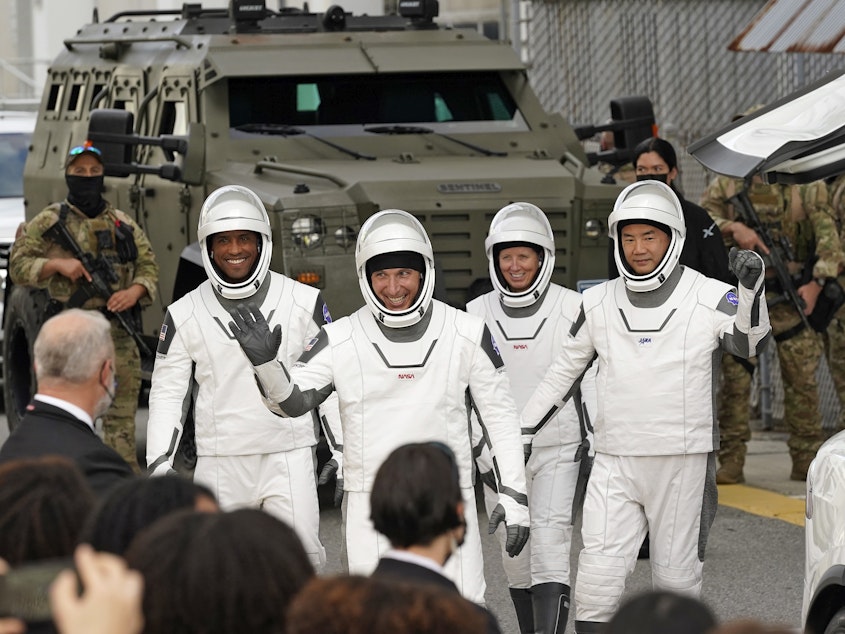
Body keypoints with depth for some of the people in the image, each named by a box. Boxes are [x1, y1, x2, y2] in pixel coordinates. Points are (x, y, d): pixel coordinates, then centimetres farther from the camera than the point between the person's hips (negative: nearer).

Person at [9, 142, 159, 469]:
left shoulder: (123, 224, 12)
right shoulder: (49, 222, 4)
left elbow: (148, 266, 15)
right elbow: (18, 265, 3)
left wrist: (135, 291, -5)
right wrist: (57, 264, -13)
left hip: (119, 332, 2)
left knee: (120, 417, 0)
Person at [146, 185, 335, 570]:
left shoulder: (304, 303, 1)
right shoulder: (184, 316, 3)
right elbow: (167, 392, 8)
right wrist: (159, 463, 0)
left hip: (289, 459, -1)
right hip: (219, 462, 1)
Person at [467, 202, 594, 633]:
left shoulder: (572, 310, -3)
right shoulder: (477, 315, 4)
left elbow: (593, 381, 1)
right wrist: (480, 452, 5)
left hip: (559, 448, -3)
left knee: (550, 549, -15)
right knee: (516, 558, 7)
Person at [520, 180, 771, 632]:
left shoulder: (710, 299, -5)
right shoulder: (599, 303, 6)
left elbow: (750, 343, -21)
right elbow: (564, 370, 18)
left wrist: (750, 289, -38)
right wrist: (524, 429, 19)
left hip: (683, 462, -2)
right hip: (614, 463, 2)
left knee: (676, 578, 6)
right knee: (596, 582, -6)